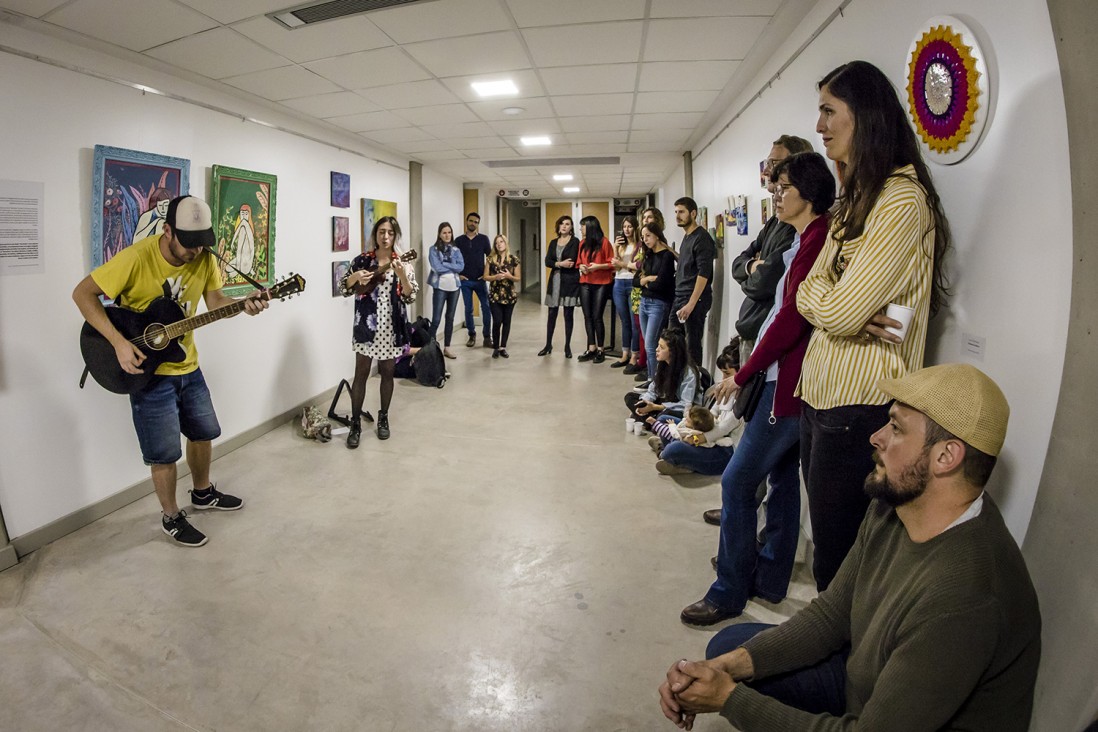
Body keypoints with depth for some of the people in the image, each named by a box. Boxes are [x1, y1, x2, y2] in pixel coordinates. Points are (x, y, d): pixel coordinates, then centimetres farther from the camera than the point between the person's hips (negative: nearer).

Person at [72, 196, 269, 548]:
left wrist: (244, 305, -20)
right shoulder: (137, 257, -25)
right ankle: (172, 518, 22)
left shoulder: (203, 257, -8)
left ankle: (203, 493, 41)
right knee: (165, 453, 2)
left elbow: (214, 300, 1)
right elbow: (83, 293, -19)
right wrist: (119, 342, -27)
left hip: (187, 365, 6)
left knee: (204, 432, 19)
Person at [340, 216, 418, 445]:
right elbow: (345, 289, 4)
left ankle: (383, 418, 27)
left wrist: (401, 275, -22)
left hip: (391, 326, 1)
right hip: (367, 323, -1)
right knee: (361, 373, 1)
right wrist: (355, 277, -16)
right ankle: (355, 423, 10)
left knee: (387, 373, 11)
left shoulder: (402, 263, 1)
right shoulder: (362, 260, 1)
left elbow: (410, 297, -6)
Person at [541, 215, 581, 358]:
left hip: (570, 281, -4)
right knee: (552, 314, 6)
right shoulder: (553, 242, 12)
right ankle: (548, 345, 15)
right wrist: (561, 263, -14)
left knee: (568, 315, 1)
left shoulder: (575, 241, -2)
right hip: (555, 280, 4)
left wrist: (556, 263, -6)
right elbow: (547, 262, 0)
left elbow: (572, 262, -14)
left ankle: (567, 347, 10)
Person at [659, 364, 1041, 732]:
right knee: (728, 646, 3)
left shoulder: (964, 603, -36)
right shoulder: (892, 508, -9)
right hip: (870, 678, 7)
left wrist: (729, 698, -23)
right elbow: (830, 614, -3)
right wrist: (728, 665, -16)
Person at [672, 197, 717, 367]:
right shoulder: (686, 237, 16)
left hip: (694, 300, -8)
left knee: (692, 346, -2)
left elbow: (703, 273, -18)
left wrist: (691, 304, -22)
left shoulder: (702, 238, -10)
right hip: (679, 298, 8)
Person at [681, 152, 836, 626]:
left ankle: (729, 592, 7)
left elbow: (792, 318, -21)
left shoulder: (817, 241, -17)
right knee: (783, 476, 17)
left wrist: (743, 374, -14)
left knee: (737, 482, -6)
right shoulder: (810, 240, 15)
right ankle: (769, 579, 31)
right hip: (789, 378, 11)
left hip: (789, 382, -11)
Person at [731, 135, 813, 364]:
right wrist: (752, 266, -8)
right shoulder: (775, 221, 15)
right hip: (750, 331, 9)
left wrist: (747, 281, 1)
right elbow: (737, 264, 15)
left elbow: (762, 283, -22)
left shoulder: (799, 225, -17)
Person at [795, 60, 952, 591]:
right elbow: (808, 292, 10)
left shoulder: (902, 198, -14)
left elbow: (837, 312, -22)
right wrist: (853, 315, -12)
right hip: (821, 398, 9)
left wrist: (826, 299, 1)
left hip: (859, 409, -9)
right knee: (830, 548, 20)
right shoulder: (855, 198, 17)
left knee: (838, 562, 5)